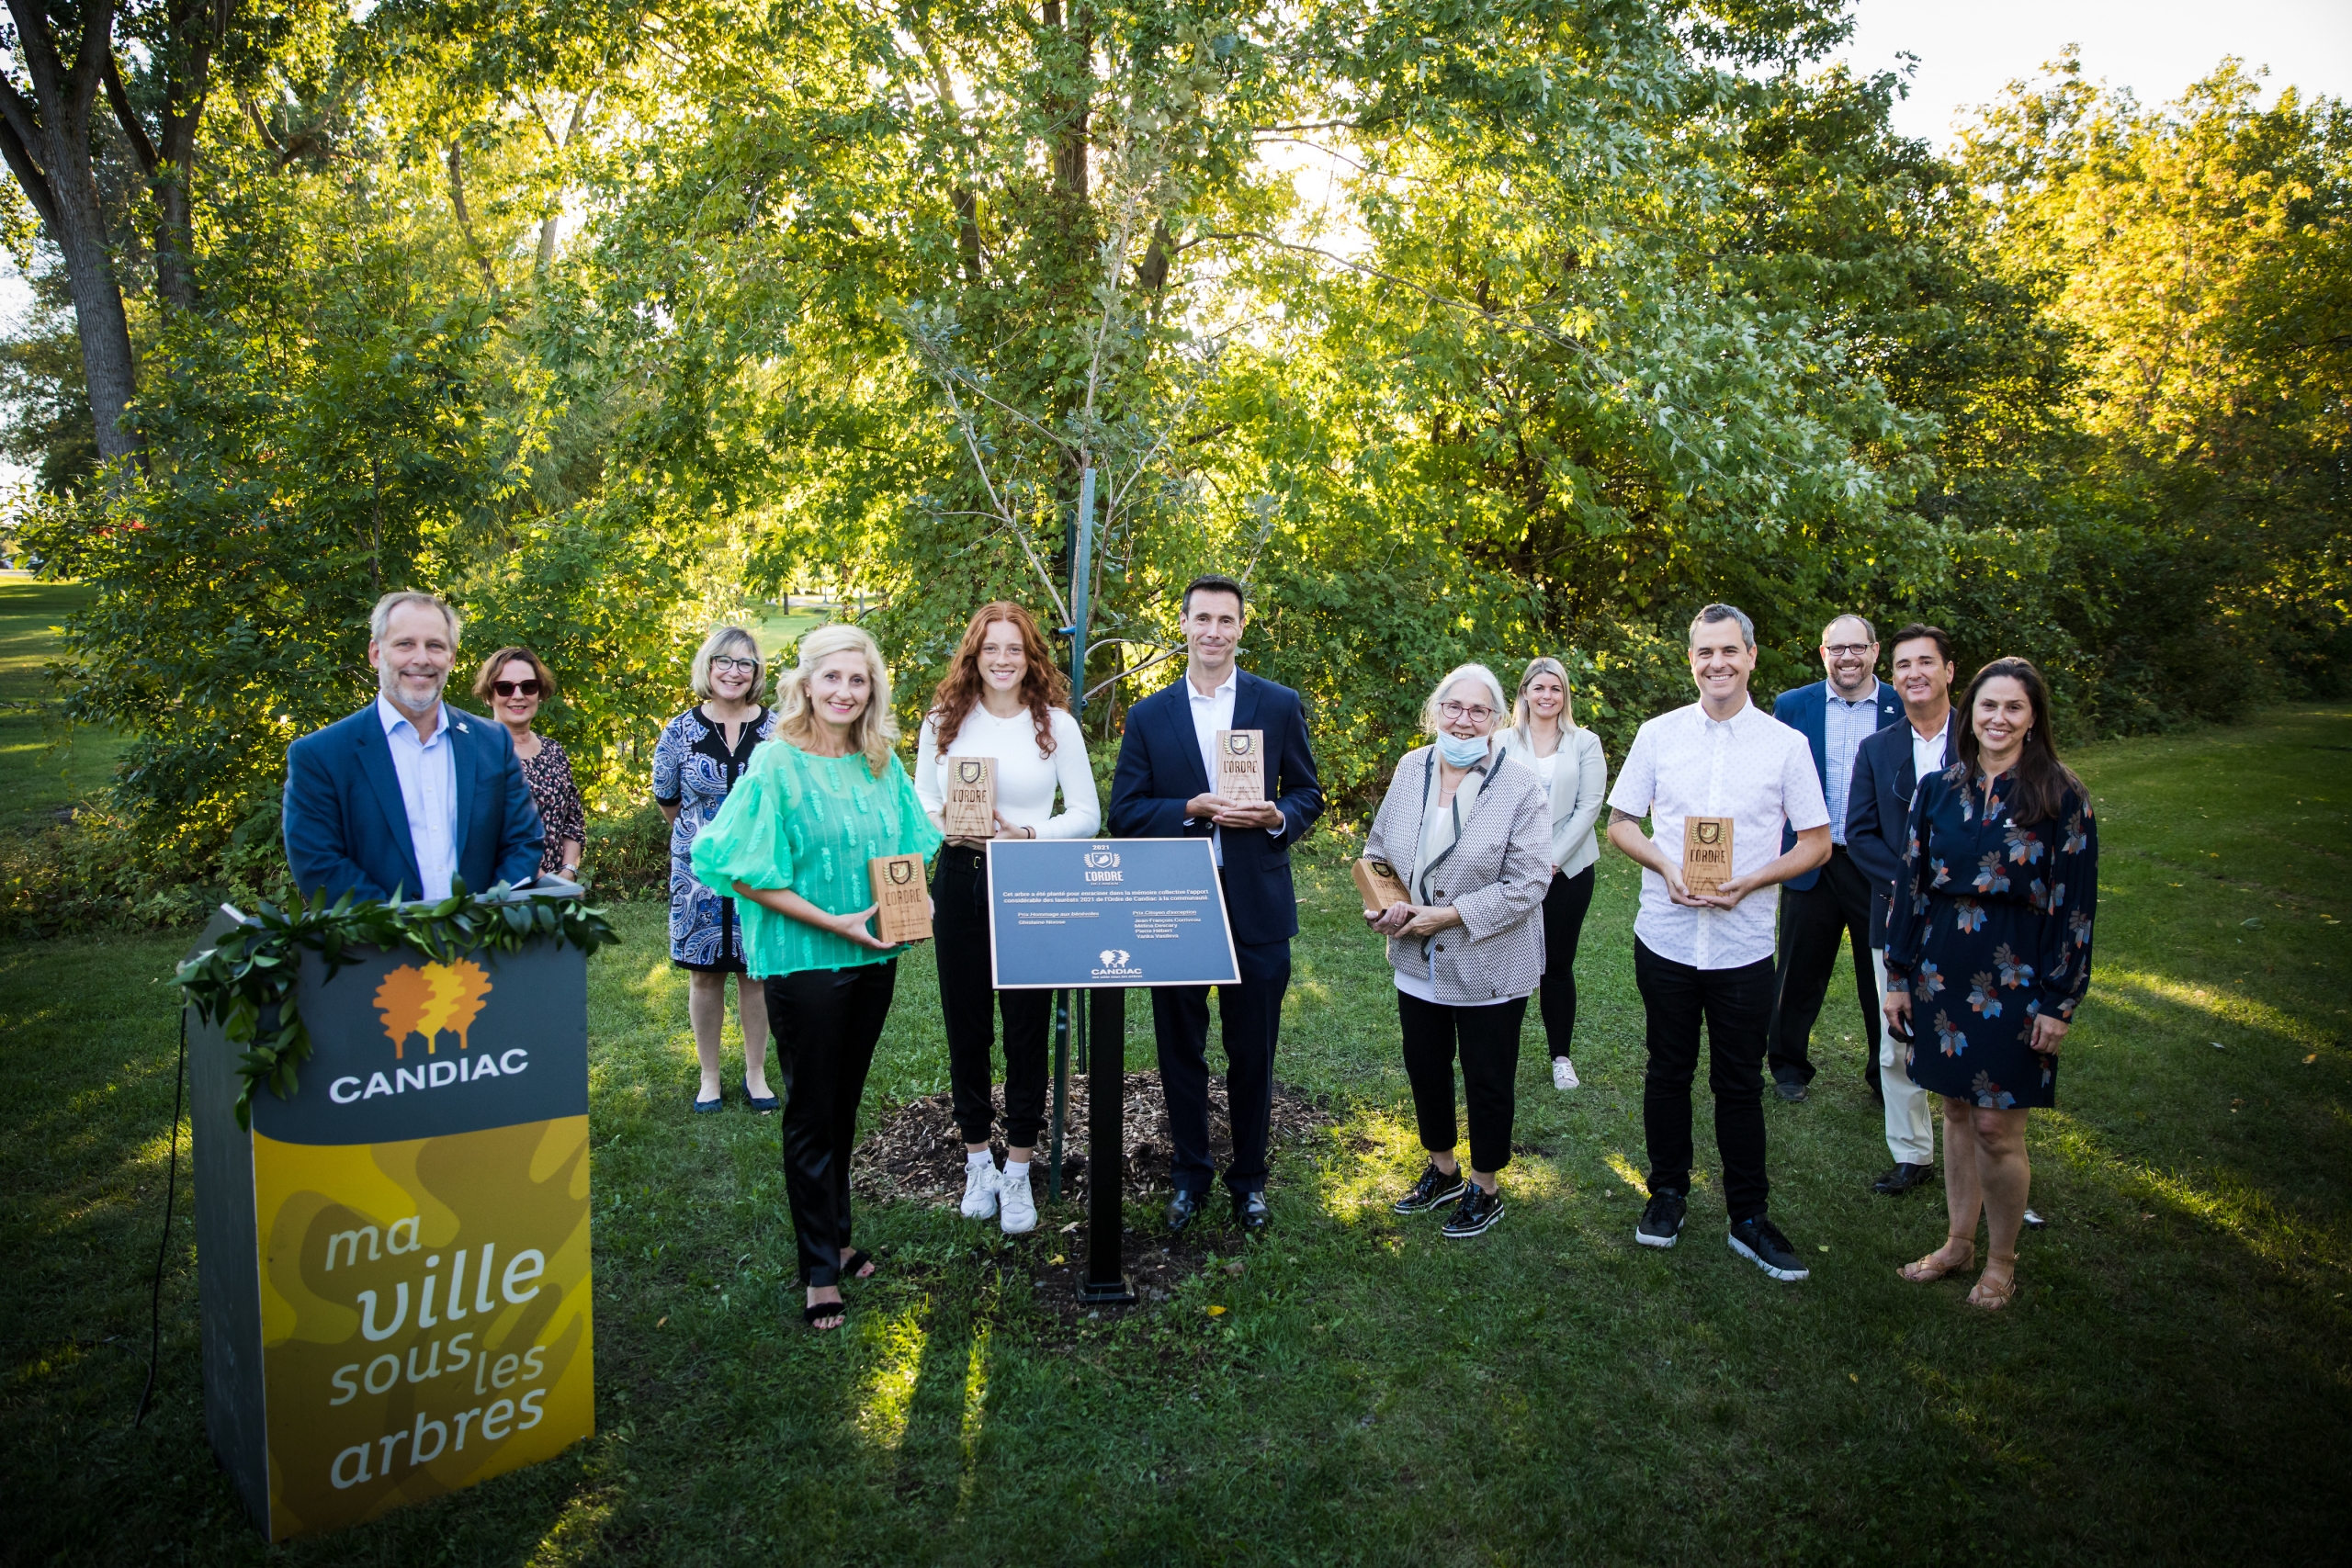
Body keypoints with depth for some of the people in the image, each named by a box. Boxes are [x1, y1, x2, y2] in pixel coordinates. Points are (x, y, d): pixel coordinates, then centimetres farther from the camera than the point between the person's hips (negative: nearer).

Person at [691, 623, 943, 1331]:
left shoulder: (882, 765, 6)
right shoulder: (776, 763, -10)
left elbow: (908, 849, 17)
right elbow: (745, 871, -13)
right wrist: (832, 922, -19)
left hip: (873, 957, 5)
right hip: (803, 960, -5)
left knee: (844, 1106, 17)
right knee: (812, 1113, 5)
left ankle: (835, 1237, 33)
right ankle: (820, 1270, 16)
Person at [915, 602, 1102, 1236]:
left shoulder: (1056, 724, -1)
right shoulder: (943, 722, 5)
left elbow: (1087, 814, 0)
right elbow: (920, 805, 10)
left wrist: (1026, 834, -15)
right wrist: (945, 826, -13)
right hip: (960, 882, 2)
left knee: (1027, 1028, 4)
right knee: (965, 1026, 10)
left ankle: (1018, 1174, 19)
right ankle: (978, 1163, 27)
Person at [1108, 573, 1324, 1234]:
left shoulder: (1280, 705, 2)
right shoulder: (1148, 715, 3)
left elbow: (1308, 793, 6)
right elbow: (1124, 811, 0)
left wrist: (1277, 817, -15)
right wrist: (1190, 809, -16)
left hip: (1257, 906, 0)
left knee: (1253, 1052, 10)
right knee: (1180, 1049, 12)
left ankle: (1248, 1177, 28)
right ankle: (1189, 1174, 30)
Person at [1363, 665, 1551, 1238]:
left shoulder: (1522, 788, -15)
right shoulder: (1411, 769, 0)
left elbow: (1528, 883, -19)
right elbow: (1378, 846, 11)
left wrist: (1447, 916, -21)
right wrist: (1381, 902, -8)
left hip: (1490, 968, -5)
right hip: (1417, 961, 5)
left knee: (1487, 1082, 10)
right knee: (1425, 1067, 19)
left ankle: (1485, 1190, 31)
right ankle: (1442, 1171, 41)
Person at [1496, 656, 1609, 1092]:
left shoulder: (1585, 743, 4)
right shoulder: (1504, 743, 4)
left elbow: (1590, 806, -3)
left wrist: (1554, 859, -10)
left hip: (1568, 868, 0)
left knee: (1559, 963, 5)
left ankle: (1561, 1056, 17)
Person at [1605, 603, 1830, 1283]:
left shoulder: (1785, 744, -2)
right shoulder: (1657, 735, 1)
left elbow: (1817, 843, 1)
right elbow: (1620, 823, 6)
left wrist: (1751, 881, -15)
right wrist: (1667, 868, -12)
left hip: (1744, 944, -1)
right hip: (1665, 937, 1)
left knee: (1740, 1084, 8)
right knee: (1667, 1071, 14)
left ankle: (1749, 1219, 21)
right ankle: (1668, 1192, 31)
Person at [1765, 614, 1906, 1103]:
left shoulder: (1906, 709, -2)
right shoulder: (1792, 706, 1)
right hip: (1811, 865, 1)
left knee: (1885, 976, 10)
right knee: (1800, 971, 12)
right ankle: (1789, 1064, 31)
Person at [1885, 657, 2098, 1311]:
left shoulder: (2061, 797, -6)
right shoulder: (1938, 790, 3)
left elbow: (2076, 905, -5)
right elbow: (1912, 884, 7)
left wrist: (2060, 1002, -8)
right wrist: (1898, 975, 6)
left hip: (2014, 978, -3)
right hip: (1942, 969, 3)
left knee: (1996, 1128, 1)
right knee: (1957, 1113, 14)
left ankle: (2001, 1261, 21)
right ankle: (1959, 1241, 30)